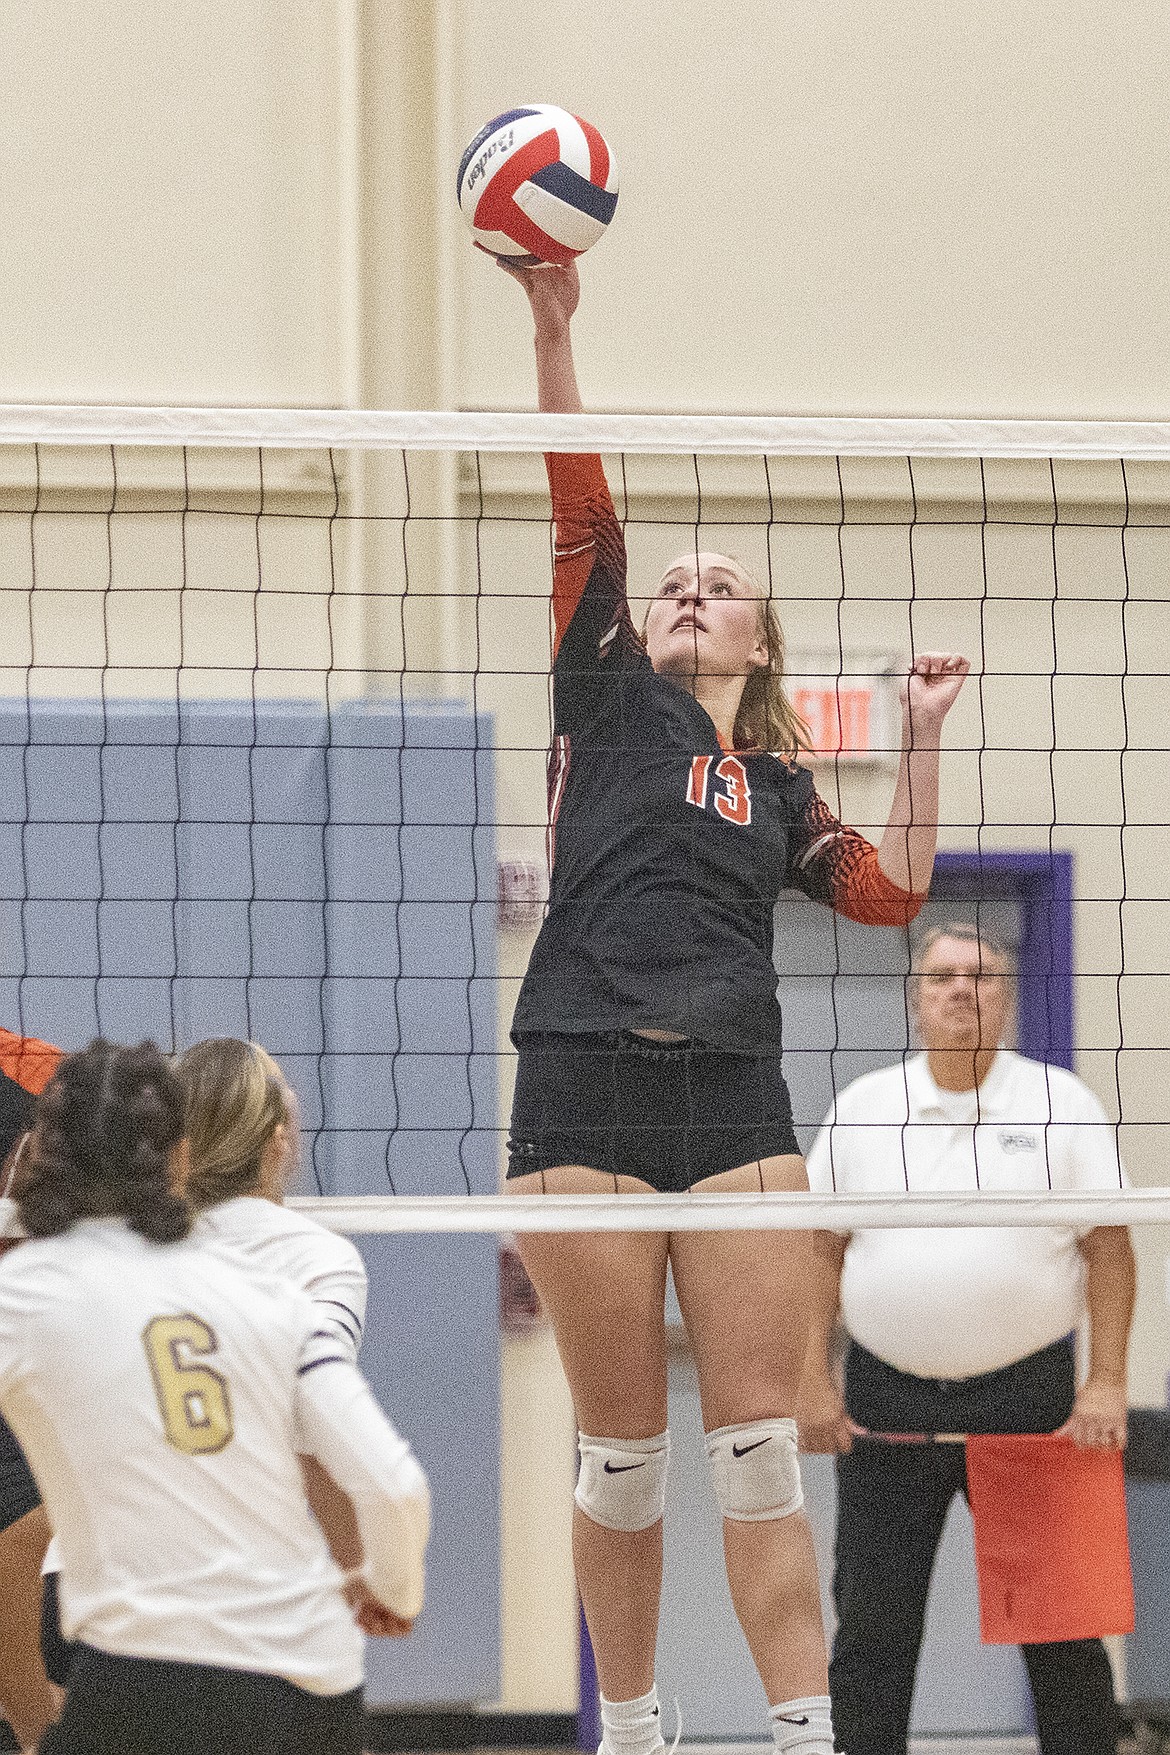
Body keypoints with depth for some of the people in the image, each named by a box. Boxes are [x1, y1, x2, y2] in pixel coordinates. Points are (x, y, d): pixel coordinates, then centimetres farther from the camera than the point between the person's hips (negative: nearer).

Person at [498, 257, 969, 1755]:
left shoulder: (777, 784, 20)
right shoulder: (609, 701, 12)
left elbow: (893, 890, 14)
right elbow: (584, 514, 2)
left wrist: (921, 732, 13)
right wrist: (553, 333, -7)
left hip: (737, 1105, 2)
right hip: (585, 1093, -2)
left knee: (759, 1446, -3)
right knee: (624, 1450, 1)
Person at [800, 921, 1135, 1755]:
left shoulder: (1061, 1104, 2)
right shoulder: (863, 1107, 7)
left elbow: (1109, 1247, 0)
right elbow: (822, 1250, 7)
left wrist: (1107, 1382, -9)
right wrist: (814, 1381, -1)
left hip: (1028, 1397, -1)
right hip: (887, 1402, 1)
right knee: (871, 1626, 3)